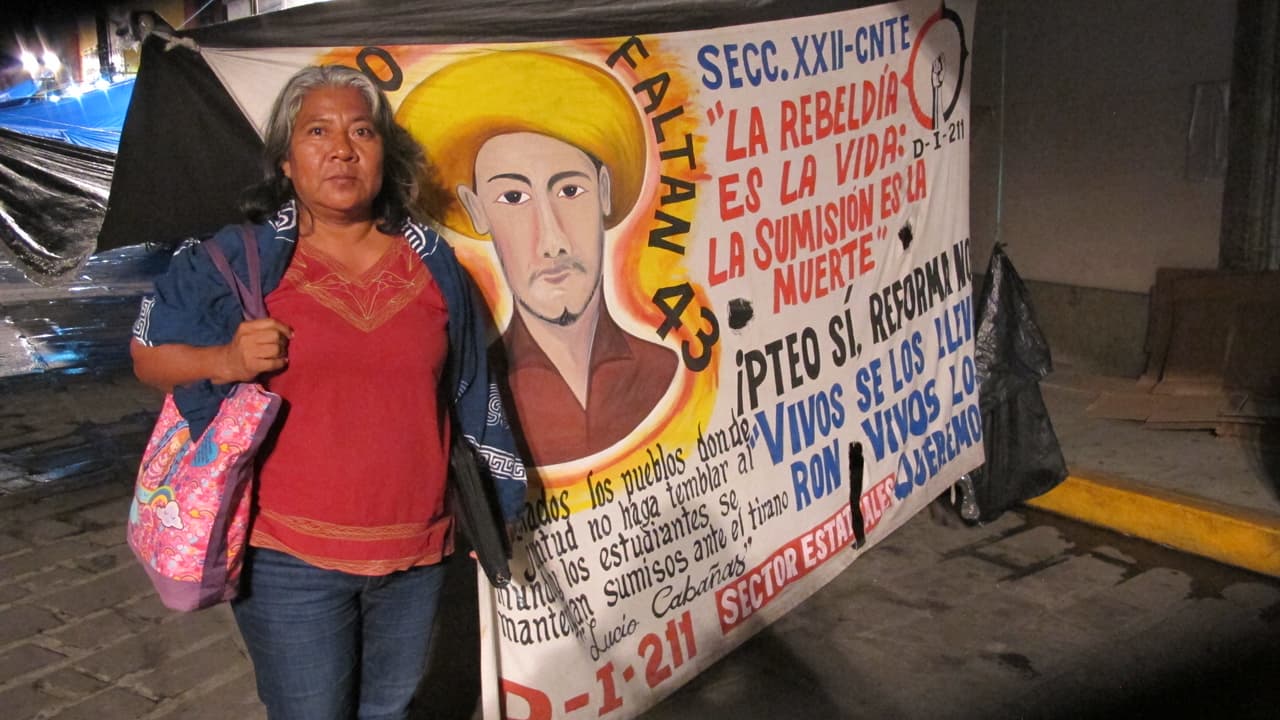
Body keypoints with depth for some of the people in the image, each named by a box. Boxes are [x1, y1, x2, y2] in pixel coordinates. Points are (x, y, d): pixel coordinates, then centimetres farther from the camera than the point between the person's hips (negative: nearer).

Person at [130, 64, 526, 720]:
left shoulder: (433, 264, 3)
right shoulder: (241, 259, -6)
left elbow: (471, 395, 11)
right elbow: (149, 353, 2)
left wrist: (493, 507, 13)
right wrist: (226, 362, -18)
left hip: (416, 552, 3)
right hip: (290, 561, -3)